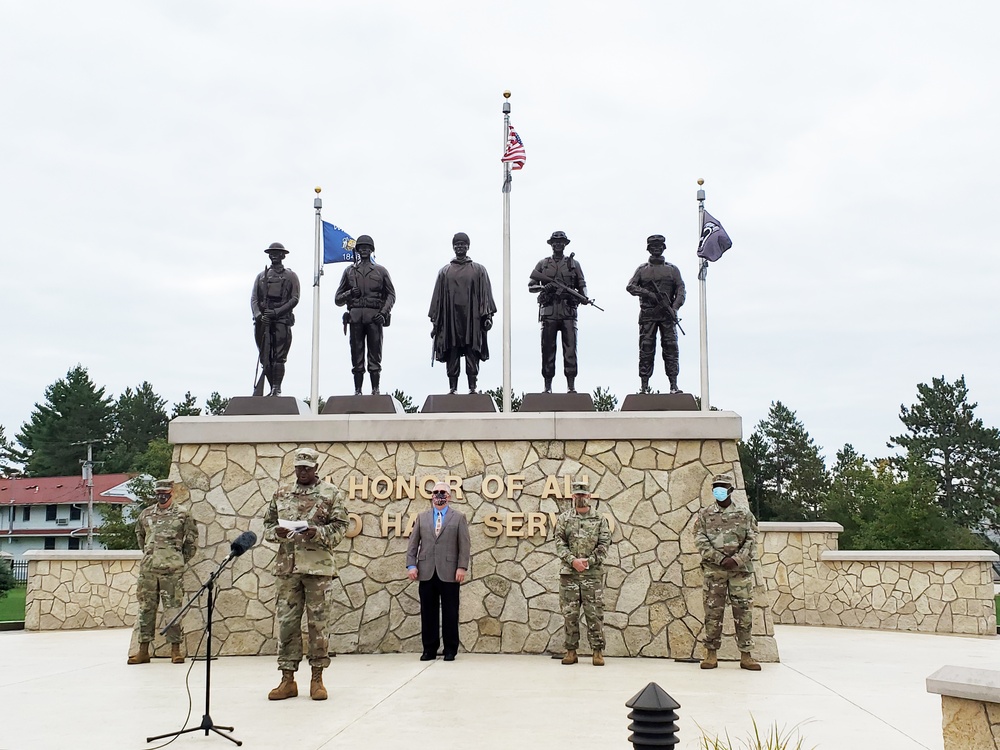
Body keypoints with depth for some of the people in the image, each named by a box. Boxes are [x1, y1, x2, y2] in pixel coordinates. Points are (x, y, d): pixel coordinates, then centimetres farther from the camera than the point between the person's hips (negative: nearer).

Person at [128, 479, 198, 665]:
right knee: (146, 608, 6)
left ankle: (175, 649, 2)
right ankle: (143, 650, 12)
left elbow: (192, 540, 7)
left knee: (173, 608, -3)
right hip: (148, 568, 4)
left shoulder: (182, 515, 1)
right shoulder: (146, 514, 12)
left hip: (172, 570, -4)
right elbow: (139, 535, 28)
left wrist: (183, 560, 8)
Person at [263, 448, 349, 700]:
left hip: (319, 566, -3)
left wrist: (317, 533, -19)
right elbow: (267, 524, 16)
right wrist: (277, 532, -6)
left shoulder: (331, 494, 3)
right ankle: (288, 679, 10)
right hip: (287, 566, 3)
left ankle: (317, 679, 9)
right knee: (286, 621, 3)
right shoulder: (281, 494, 14)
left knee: (318, 622, 1)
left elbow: (340, 526, -2)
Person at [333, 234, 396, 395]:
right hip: (355, 316, 1)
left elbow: (391, 294, 10)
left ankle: (375, 390, -2)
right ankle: (357, 391, 1)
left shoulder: (380, 271, 14)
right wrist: (349, 294, -5)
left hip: (374, 316, -1)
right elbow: (338, 299, 16)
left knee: (375, 355, -4)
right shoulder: (349, 271, 17)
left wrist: (384, 313, -5)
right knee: (356, 356, 0)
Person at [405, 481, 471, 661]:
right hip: (427, 572, 2)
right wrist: (411, 565, -1)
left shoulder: (459, 518, 7)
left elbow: (465, 545, 1)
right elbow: (413, 543, 10)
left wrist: (462, 567, -8)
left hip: (449, 572, -2)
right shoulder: (422, 517, 14)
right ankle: (429, 649, 12)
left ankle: (450, 649, 10)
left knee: (450, 612, 2)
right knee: (428, 612, 4)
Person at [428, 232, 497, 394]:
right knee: (452, 354, -1)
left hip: (472, 319, -1)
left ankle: (472, 387, -2)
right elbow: (438, 297, 12)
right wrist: (434, 321, 6)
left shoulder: (478, 270, 11)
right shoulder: (445, 272, 14)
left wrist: (488, 316, -6)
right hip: (451, 318, 1)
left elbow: (486, 294, 6)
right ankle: (452, 388, 1)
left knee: (472, 354, -4)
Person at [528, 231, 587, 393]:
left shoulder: (573, 264, 15)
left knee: (570, 348, -6)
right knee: (548, 349, 0)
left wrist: (584, 296, -7)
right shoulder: (543, 264, 14)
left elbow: (582, 284, 14)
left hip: (568, 311, 0)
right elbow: (531, 286, 11)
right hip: (549, 311, 0)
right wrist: (544, 287, -8)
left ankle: (571, 386, -3)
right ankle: (547, 385, 5)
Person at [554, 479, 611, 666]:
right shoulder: (564, 519, 8)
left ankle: (598, 651, 3)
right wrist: (573, 560, -13)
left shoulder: (600, 520, 6)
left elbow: (604, 545, 1)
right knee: (570, 614, 3)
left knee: (595, 614, -2)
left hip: (593, 573, -1)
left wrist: (589, 561, -11)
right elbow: (559, 543, 1)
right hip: (569, 573, 1)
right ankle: (571, 651, 10)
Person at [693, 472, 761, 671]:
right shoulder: (704, 515, 9)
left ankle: (745, 655, 6)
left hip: (740, 569, 0)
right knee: (713, 612, 0)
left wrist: (736, 560, -12)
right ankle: (711, 654, 7)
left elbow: (752, 541, 2)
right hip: (713, 570, 0)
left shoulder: (745, 514, 9)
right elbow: (700, 541, -1)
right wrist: (719, 559, -13)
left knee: (744, 611, 0)